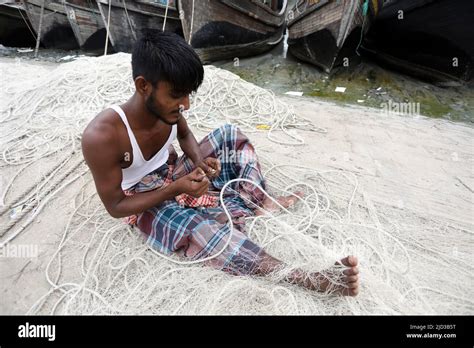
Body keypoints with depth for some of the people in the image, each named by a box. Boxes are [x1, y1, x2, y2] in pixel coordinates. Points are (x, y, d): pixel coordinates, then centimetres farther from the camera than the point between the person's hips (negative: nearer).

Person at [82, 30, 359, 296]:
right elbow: (115, 206, -21)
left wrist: (199, 161, -15)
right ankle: (310, 280, -36)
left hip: (176, 175, 7)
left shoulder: (165, 107, -14)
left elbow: (185, 135, 8)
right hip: (147, 203, -6)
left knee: (231, 135, -2)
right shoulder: (101, 136, -31)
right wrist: (175, 189, -30)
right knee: (202, 230, -37)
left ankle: (260, 201, -18)